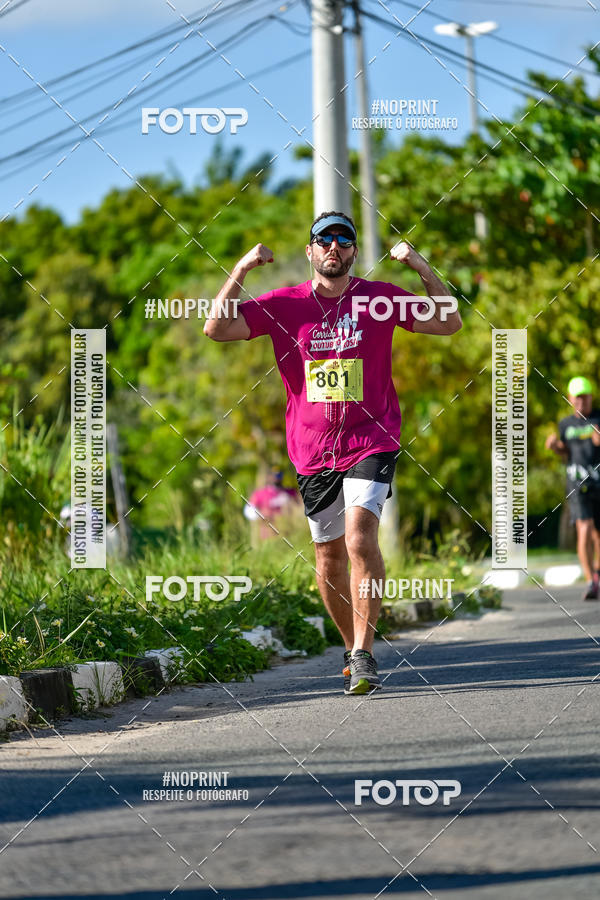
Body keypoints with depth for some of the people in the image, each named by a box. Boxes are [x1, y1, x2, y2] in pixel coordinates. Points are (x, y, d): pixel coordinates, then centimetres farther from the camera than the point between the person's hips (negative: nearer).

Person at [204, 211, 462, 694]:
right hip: (312, 450, 3)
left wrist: (422, 268, -11)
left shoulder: (379, 298, 1)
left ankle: (364, 654, -17)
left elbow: (449, 324, 1)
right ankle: (353, 647, 29)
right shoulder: (283, 304, 2)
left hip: (371, 441, -3)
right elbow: (217, 329, -5)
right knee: (329, 554, 9)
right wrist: (241, 269, -15)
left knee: (360, 540, -21)